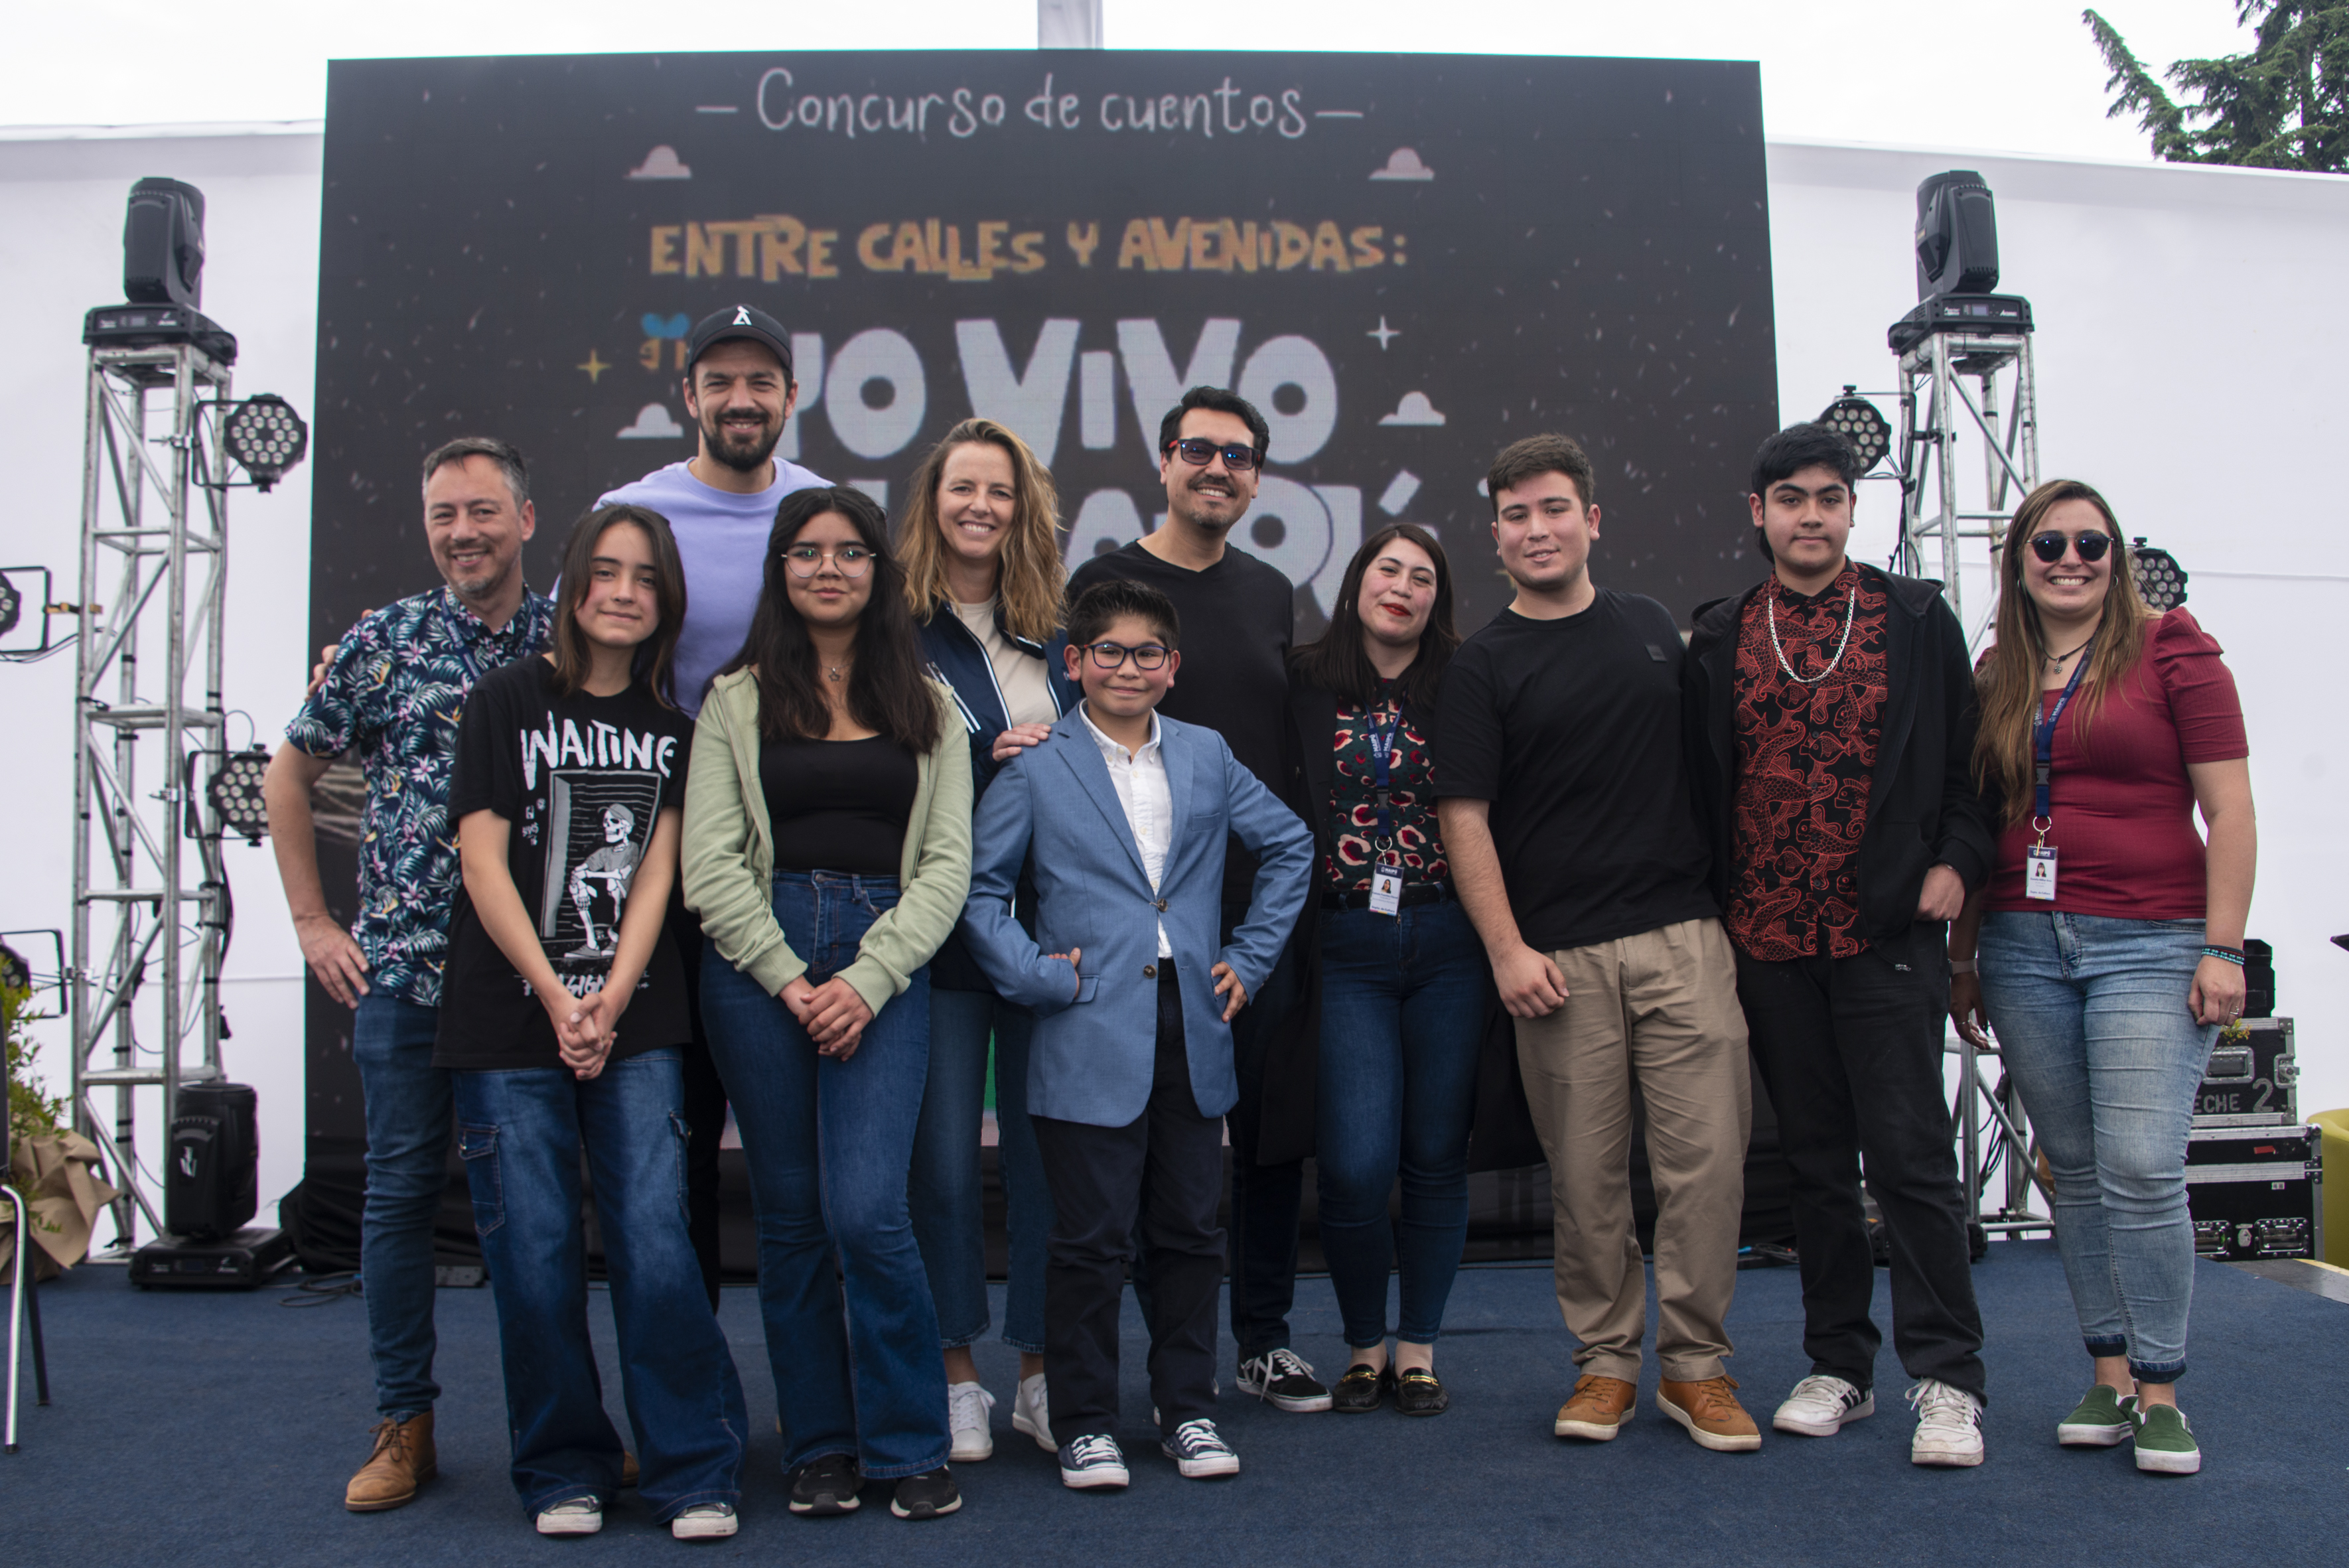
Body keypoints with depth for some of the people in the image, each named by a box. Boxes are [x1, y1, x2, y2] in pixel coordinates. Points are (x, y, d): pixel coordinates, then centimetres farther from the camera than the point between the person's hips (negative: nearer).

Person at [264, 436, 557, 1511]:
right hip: (401, 966, 0)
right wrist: (312, 920, 6)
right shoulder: (382, 642, 3)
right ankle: (403, 1424, 17)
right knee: (401, 1190, 5)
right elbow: (289, 777, 12)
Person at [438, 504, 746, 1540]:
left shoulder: (674, 724, 11)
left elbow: (657, 870, 4)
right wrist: (556, 997, -11)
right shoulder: (507, 700, 3)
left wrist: (611, 1000, -10)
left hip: (636, 1027, 1)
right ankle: (563, 1474, 17)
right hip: (509, 1026, -1)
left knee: (656, 1247, -6)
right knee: (536, 1256, 0)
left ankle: (695, 1474, 6)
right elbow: (482, 863, -3)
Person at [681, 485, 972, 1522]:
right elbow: (709, 863, 1)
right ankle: (819, 1448, 18)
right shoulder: (737, 700, 8)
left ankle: (909, 1447, 5)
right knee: (790, 1215, 4)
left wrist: (865, 980, -8)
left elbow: (947, 864, 4)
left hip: (885, 964, 0)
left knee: (867, 1211, -11)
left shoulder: (927, 705, 11)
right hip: (757, 961, 1)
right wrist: (789, 979, -8)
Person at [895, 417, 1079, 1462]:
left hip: (1048, 922, 4)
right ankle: (955, 1374, 16)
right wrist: (990, 757, -13)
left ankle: (1041, 1371, 18)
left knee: (1045, 1143, 7)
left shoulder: (1055, 633, 13)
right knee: (943, 1152, 2)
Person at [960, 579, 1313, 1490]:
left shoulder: (1208, 757, 10)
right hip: (1092, 1045, -3)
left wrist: (1250, 958, 11)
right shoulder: (1036, 771, 0)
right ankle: (1084, 1424, 15)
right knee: (1091, 1240, 1)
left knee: (1190, 1232, 11)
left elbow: (1289, 846, 18)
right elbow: (978, 889, 1)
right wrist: (1036, 977, -8)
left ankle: (1188, 1411, 24)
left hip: (1193, 1034, 4)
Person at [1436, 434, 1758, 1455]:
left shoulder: (1653, 628, 14)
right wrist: (1507, 949, -10)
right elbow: (1463, 816, -3)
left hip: (1684, 933, 3)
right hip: (1559, 955, -2)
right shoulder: (1483, 667, 3)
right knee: (1585, 1170, 2)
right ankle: (1607, 1361, 18)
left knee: (1707, 1151, -2)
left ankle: (1695, 1364, 11)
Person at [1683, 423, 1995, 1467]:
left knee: (1909, 1152, -5)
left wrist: (1956, 860, -6)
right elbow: (1698, 786, 10)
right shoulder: (1718, 639, 8)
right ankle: (1839, 1366, 21)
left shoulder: (1916, 620, 5)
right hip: (1768, 940, 2)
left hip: (1888, 932, -2)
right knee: (1814, 1158, 10)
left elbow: (1971, 757, 7)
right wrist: (1711, 911, 4)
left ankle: (1947, 1378, 5)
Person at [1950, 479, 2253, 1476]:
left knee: (2142, 1169, -10)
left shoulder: (2171, 650, 0)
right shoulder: (1996, 676, 13)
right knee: (2076, 1170, 8)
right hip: (2024, 946, 4)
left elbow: (2230, 809, -3)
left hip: (2148, 943, -4)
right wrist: (1962, 955, 14)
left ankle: (2160, 1393, 3)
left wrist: (2222, 948, -9)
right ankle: (2110, 1377, 17)